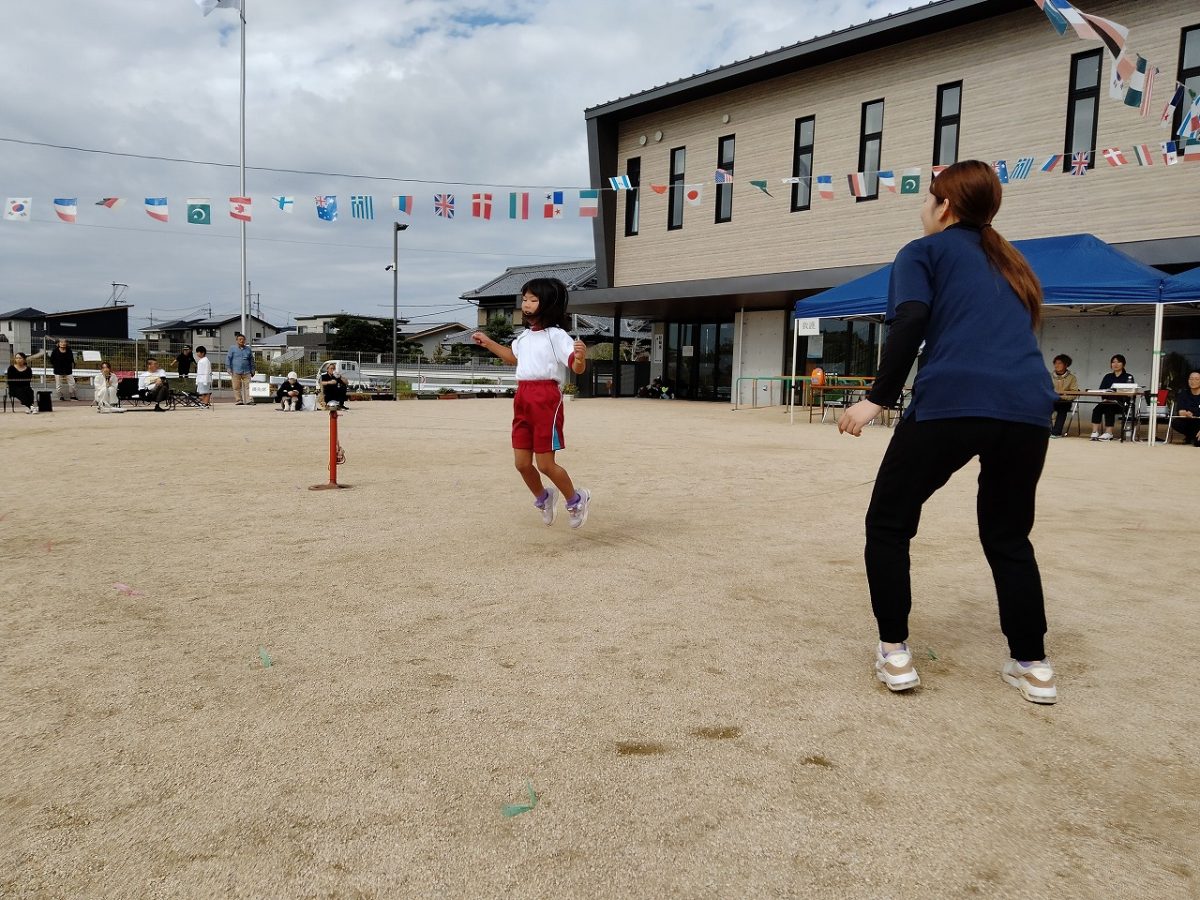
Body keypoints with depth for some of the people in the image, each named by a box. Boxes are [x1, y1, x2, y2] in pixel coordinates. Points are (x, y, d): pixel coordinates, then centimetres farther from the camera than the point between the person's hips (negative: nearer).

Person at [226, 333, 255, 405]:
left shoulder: (248, 349, 15)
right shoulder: (232, 349, 8)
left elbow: (251, 361, 21)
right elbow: (228, 359, 6)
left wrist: (252, 370, 19)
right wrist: (229, 369, -2)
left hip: (246, 372, 1)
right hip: (236, 372, -1)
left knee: (248, 386, -6)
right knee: (237, 387, -1)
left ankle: (249, 400, -8)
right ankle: (239, 400, 4)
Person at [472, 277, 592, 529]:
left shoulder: (557, 336, -10)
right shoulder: (524, 336, 14)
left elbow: (577, 367, -18)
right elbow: (514, 357, 35)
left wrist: (580, 357, -40)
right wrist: (488, 343, 34)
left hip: (547, 399, -7)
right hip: (522, 398, 7)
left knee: (545, 464, -4)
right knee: (522, 463, 9)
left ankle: (576, 500, 21)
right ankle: (543, 498, 35)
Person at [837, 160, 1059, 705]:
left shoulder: (925, 251, 11)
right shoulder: (1008, 262, 29)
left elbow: (911, 322, -7)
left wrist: (879, 399, -8)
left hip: (951, 403, -6)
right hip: (1028, 408, 6)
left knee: (888, 522, 10)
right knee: (1008, 536, 21)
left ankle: (894, 653, 8)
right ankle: (1033, 665, 21)